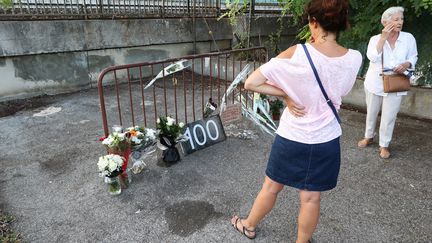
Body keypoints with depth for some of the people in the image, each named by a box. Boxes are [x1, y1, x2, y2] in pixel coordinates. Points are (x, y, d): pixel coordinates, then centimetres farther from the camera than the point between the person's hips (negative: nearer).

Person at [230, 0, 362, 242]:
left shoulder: (296, 54, -18)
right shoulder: (354, 59, -10)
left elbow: (250, 83, -21)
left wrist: (285, 94, -12)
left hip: (292, 138, -1)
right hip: (326, 141, 2)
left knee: (271, 187, 19)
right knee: (311, 198, 15)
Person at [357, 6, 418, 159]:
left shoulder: (409, 38, -3)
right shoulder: (375, 39, -5)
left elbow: (413, 57, 5)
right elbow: (372, 57, -21)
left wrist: (407, 64, -17)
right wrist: (383, 38, -22)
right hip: (375, 83, 1)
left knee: (389, 117, 1)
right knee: (371, 113, 16)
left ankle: (384, 145, 17)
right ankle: (369, 137, 37)